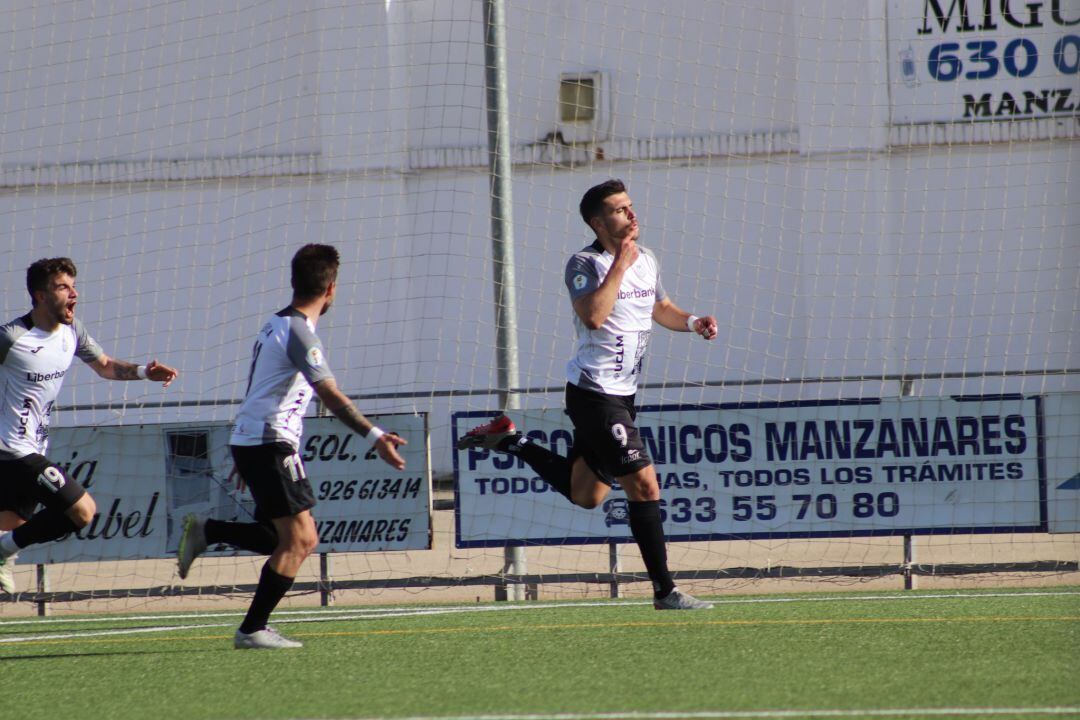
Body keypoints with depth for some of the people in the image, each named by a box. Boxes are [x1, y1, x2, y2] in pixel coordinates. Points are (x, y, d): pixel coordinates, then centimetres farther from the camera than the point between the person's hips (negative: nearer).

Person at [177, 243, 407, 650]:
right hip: (269, 443, -10)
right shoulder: (298, 332, -14)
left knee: (299, 539, 10)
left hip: (249, 442, 10)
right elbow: (330, 395, -23)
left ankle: (206, 531, 11)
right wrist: (374, 437, -27)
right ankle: (252, 630, -10)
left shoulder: (276, 325, 17)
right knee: (298, 539, -9)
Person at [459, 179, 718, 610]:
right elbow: (594, 316, -31)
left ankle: (512, 442, 32)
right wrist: (620, 264, -26)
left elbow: (660, 307, 28)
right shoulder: (585, 265, -14)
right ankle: (665, 591, -9)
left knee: (585, 494, 18)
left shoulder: (647, 261, 10)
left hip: (621, 395, 9)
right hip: (594, 393, -9)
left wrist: (692, 323, 8)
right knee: (644, 485, -13)